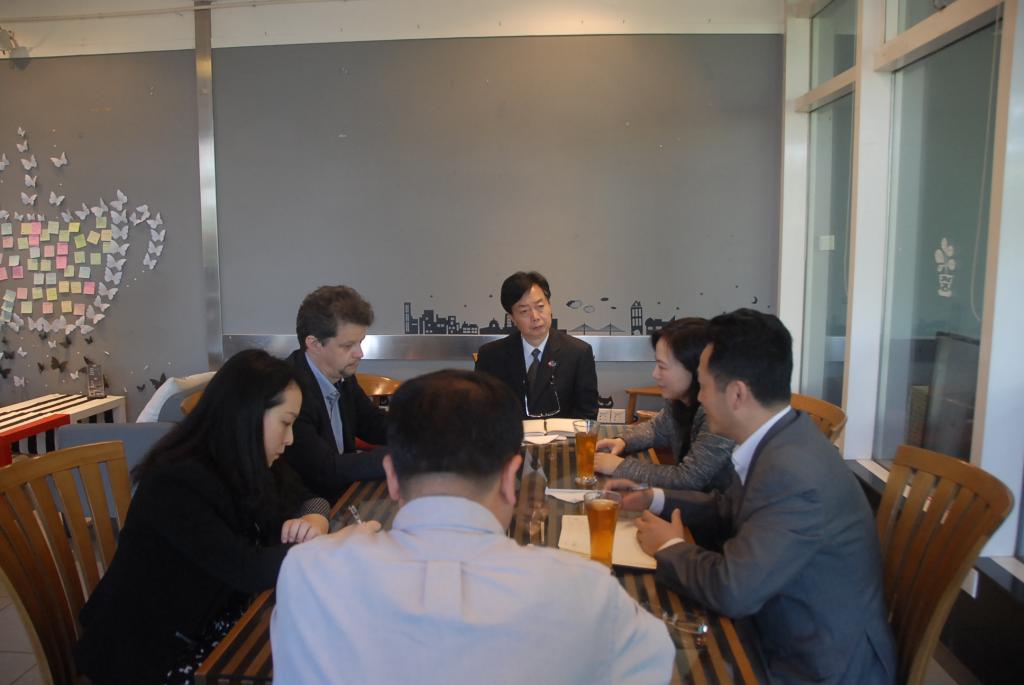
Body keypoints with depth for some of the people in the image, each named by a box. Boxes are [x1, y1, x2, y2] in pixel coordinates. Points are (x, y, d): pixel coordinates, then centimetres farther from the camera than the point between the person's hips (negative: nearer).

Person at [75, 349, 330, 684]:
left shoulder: (251, 464, -2)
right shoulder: (175, 483, -26)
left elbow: (308, 500, 7)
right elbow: (248, 571, -31)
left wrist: (315, 521, -17)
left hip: (212, 631, 7)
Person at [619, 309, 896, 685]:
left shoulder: (793, 474, -31)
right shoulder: (779, 440, -3)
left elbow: (732, 590, -29)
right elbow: (731, 511, 14)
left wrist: (670, 547, -12)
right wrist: (654, 498, 7)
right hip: (788, 638, 7)